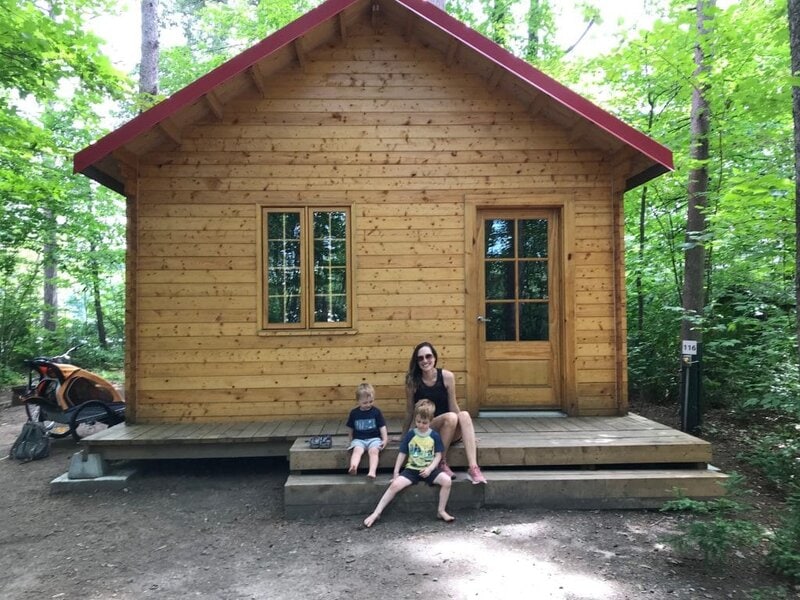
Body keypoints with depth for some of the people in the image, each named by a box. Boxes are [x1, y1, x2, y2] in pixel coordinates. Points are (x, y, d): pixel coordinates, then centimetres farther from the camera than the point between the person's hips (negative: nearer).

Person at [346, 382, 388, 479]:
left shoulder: (376, 412, 1)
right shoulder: (354, 413, 5)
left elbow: (382, 427, 3)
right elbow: (351, 429, 15)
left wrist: (385, 439, -7)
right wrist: (351, 441, 16)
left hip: (374, 438, 0)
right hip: (358, 439, 0)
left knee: (374, 451, -30)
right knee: (357, 450, -31)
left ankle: (372, 472, -44)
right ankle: (353, 468, -55)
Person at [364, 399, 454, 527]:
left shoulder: (435, 436, -1)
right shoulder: (410, 434, 0)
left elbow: (438, 455, 1)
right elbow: (402, 454, 3)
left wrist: (430, 469, -14)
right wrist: (396, 472, -2)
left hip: (429, 469, 0)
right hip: (412, 469, 0)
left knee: (447, 480, -26)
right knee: (395, 485, -23)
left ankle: (441, 511, -7)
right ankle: (376, 513, -13)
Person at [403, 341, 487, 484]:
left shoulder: (447, 376, -7)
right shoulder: (412, 381, -9)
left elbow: (453, 406, 1)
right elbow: (410, 410, 1)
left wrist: (468, 434, 3)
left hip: (451, 433, 2)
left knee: (464, 415, -30)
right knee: (451, 417, -32)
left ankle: (473, 468, -37)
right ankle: (442, 463, -18)